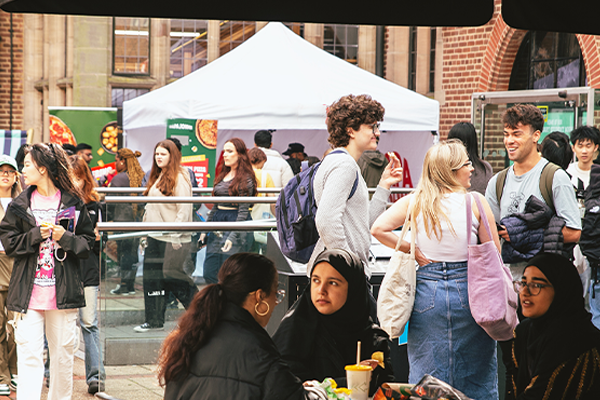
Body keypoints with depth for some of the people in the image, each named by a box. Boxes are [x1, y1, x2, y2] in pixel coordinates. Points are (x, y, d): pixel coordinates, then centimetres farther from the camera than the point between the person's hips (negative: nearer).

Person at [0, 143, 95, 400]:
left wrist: (66, 239, -12)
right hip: (28, 292, 0)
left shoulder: (73, 203, 2)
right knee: (29, 354, -6)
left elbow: (88, 241, 6)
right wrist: (35, 236, -11)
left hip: (63, 292, 0)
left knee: (63, 354, 8)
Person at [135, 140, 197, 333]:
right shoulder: (157, 177, 16)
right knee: (151, 276, 6)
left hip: (172, 238, -9)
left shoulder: (179, 178, -12)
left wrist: (176, 236, -19)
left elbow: (184, 209, -16)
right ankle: (154, 320, 11)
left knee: (170, 274, -8)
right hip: (155, 237, 9)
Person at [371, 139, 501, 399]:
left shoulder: (413, 202, 0)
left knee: (425, 376, 9)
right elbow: (494, 253, -2)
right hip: (467, 289, -2)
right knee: (477, 376, 9)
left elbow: (378, 229, -8)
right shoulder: (475, 202, -6)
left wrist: (412, 250, 0)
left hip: (427, 290, 2)